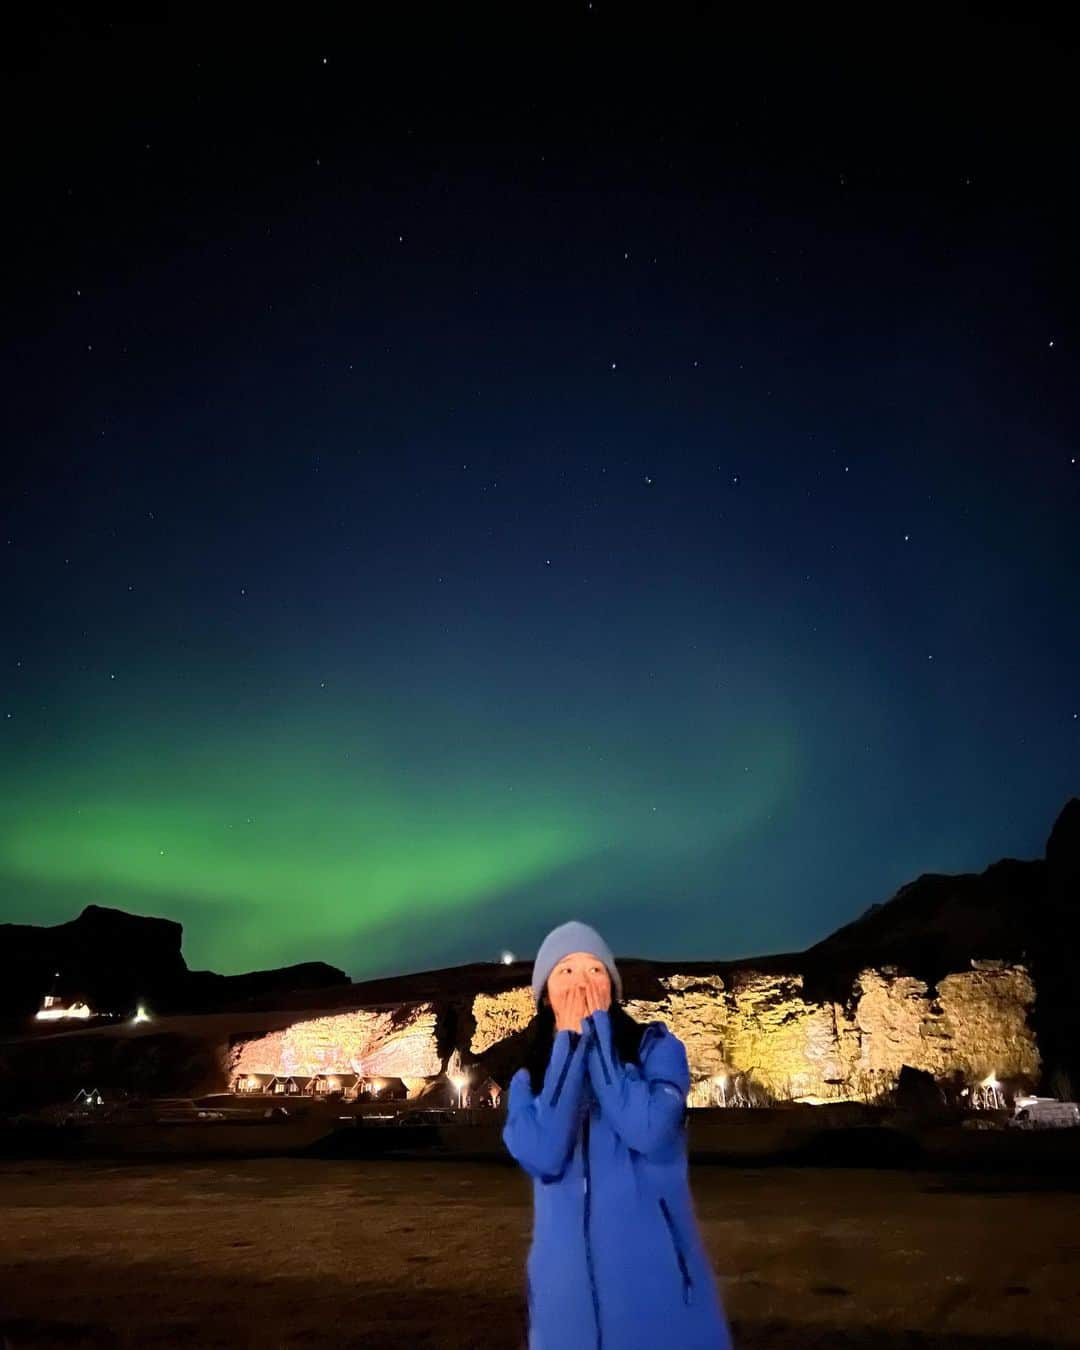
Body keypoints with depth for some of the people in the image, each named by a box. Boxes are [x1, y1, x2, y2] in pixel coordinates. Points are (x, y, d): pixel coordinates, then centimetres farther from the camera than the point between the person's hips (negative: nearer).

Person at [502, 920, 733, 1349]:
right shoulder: (528, 1081, 4)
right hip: (569, 1273, 2)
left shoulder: (656, 1047, -3)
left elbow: (650, 1132, -21)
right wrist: (569, 1043, -12)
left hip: (656, 1269, -2)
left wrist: (598, 1032, -15)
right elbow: (542, 1158, -16)